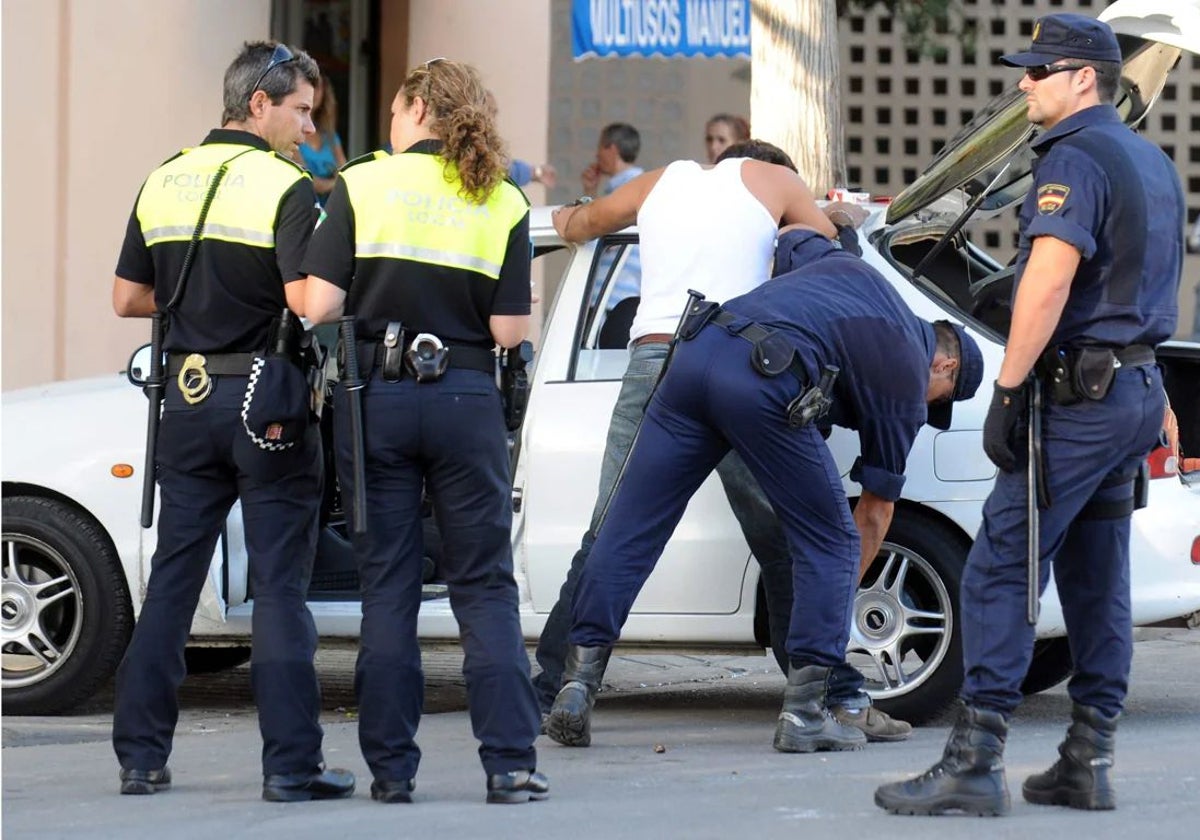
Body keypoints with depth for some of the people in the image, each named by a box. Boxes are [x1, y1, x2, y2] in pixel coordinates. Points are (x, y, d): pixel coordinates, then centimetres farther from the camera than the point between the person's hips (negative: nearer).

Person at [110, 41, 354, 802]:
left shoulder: (164, 183, 8)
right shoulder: (286, 188, -11)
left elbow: (129, 298, 11)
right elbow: (304, 299, -22)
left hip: (187, 396, 5)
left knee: (173, 576, 10)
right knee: (279, 583, -1)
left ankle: (142, 754, 10)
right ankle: (291, 762, -3)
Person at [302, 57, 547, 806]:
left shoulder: (362, 186, -2)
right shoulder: (503, 204, 1)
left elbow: (320, 306, -8)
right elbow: (510, 331, -5)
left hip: (375, 398, 0)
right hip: (465, 400, 0)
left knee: (387, 588, 7)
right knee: (485, 587, 6)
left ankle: (392, 768, 7)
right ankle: (511, 764, -1)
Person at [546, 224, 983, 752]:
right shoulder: (907, 378, 18)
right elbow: (874, 514, 23)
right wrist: (837, 595, 35)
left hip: (698, 348, 6)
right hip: (766, 381, -6)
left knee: (629, 529, 9)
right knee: (830, 545, 11)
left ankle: (578, 684, 6)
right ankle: (804, 711, 7)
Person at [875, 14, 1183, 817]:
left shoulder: (1076, 158, -13)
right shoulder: (1152, 163, 17)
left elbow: (1049, 283, -23)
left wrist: (1008, 389, -22)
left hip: (1079, 396, -10)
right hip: (1138, 389, 10)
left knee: (1000, 570, -10)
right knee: (1096, 578, 11)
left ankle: (973, 764, -14)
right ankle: (1088, 764, 10)